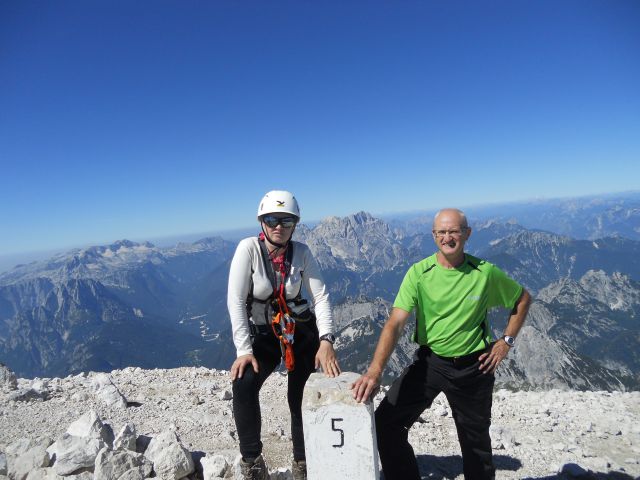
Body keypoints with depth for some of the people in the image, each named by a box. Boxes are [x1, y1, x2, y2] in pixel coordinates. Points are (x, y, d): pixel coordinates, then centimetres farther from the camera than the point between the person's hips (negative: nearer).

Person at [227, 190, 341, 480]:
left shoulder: (301, 252, -10)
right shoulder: (248, 248, -17)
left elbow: (321, 296, -12)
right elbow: (236, 300, -19)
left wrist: (326, 340, -25)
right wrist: (244, 349, -24)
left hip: (302, 331, 1)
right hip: (263, 333, -1)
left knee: (301, 397, -1)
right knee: (243, 384, -23)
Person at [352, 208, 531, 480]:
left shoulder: (485, 272, -11)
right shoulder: (419, 273, -14)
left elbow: (523, 299, 8)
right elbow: (395, 324, -21)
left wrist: (506, 341, 1)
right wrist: (375, 370, -32)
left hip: (473, 367, 1)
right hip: (429, 361, 0)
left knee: (476, 440, 19)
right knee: (385, 423, -11)